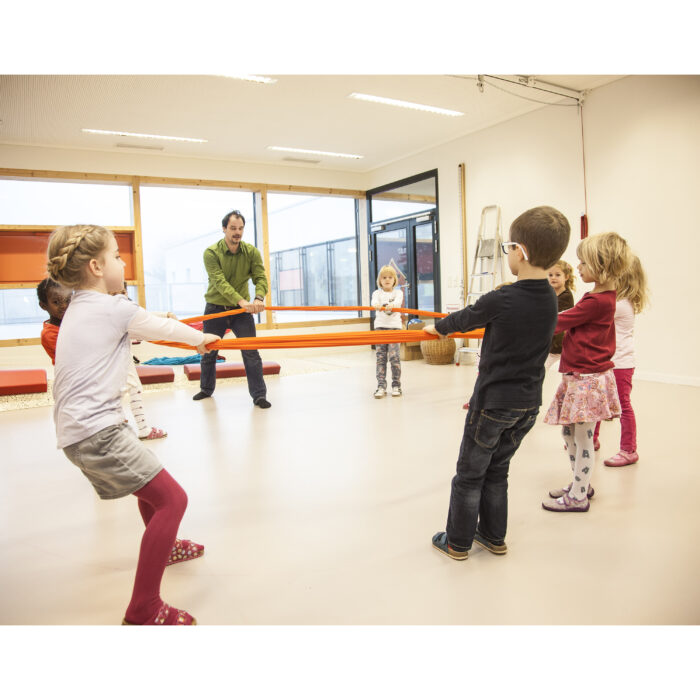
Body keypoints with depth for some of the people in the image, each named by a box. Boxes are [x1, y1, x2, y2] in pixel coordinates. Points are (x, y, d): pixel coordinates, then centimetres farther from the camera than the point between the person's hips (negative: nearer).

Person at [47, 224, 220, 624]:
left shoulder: (78, 309, 16)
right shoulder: (116, 308, -10)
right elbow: (163, 328, 3)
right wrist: (200, 338, 21)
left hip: (75, 430, 10)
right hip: (97, 430, -10)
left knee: (149, 481, 29)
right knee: (172, 499, -11)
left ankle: (163, 546, 51)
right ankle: (144, 612, -5)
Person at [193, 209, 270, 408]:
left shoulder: (251, 252, -5)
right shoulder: (211, 253, -13)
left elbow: (260, 277, -13)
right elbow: (220, 282, -25)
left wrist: (258, 298, -35)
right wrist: (241, 300, -39)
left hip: (242, 310, 1)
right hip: (215, 309, 0)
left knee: (251, 352, -6)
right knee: (209, 352, 12)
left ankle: (259, 395, 3)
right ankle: (206, 389, 33)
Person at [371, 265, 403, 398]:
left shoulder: (398, 292, 8)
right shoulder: (377, 293, 10)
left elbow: (398, 301, -14)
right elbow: (374, 301, -13)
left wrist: (391, 305, -37)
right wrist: (376, 305, -38)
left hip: (394, 326, -1)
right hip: (380, 326, 1)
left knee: (394, 356, -9)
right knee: (380, 357, -2)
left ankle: (396, 386, 3)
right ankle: (381, 386, 1)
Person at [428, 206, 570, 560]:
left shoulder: (500, 300, -22)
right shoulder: (550, 299, -1)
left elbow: (462, 319, -5)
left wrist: (437, 327, 17)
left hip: (493, 402, -6)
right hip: (529, 403, 6)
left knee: (469, 474, 9)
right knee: (496, 471, 21)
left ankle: (458, 542, 21)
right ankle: (493, 536, 32)